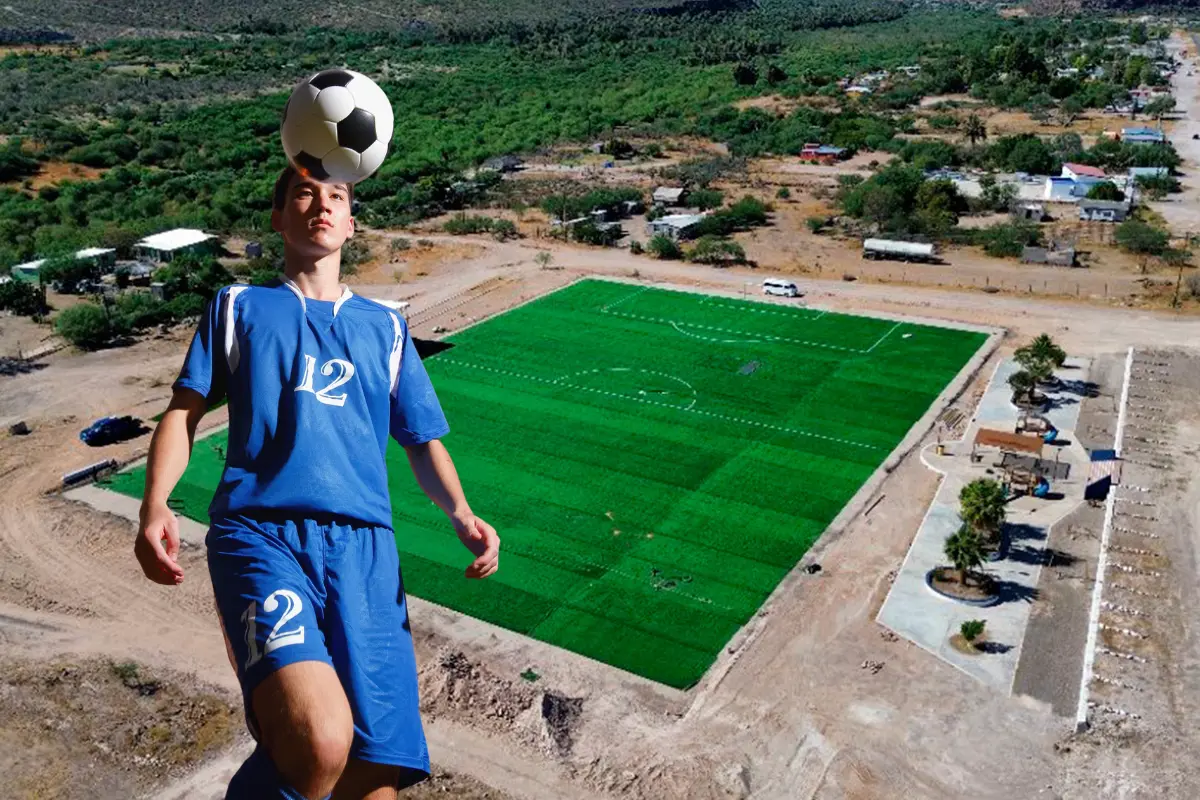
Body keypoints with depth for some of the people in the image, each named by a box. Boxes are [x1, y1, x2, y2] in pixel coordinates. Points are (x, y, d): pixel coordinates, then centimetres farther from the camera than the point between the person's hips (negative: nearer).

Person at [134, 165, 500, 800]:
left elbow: (423, 441, 23)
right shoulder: (239, 307, 21)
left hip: (364, 546, 3)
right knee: (320, 740, -29)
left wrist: (461, 516, 3)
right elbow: (184, 413, 13)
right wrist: (154, 508, -6)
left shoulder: (384, 327, 25)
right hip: (261, 533, -2)